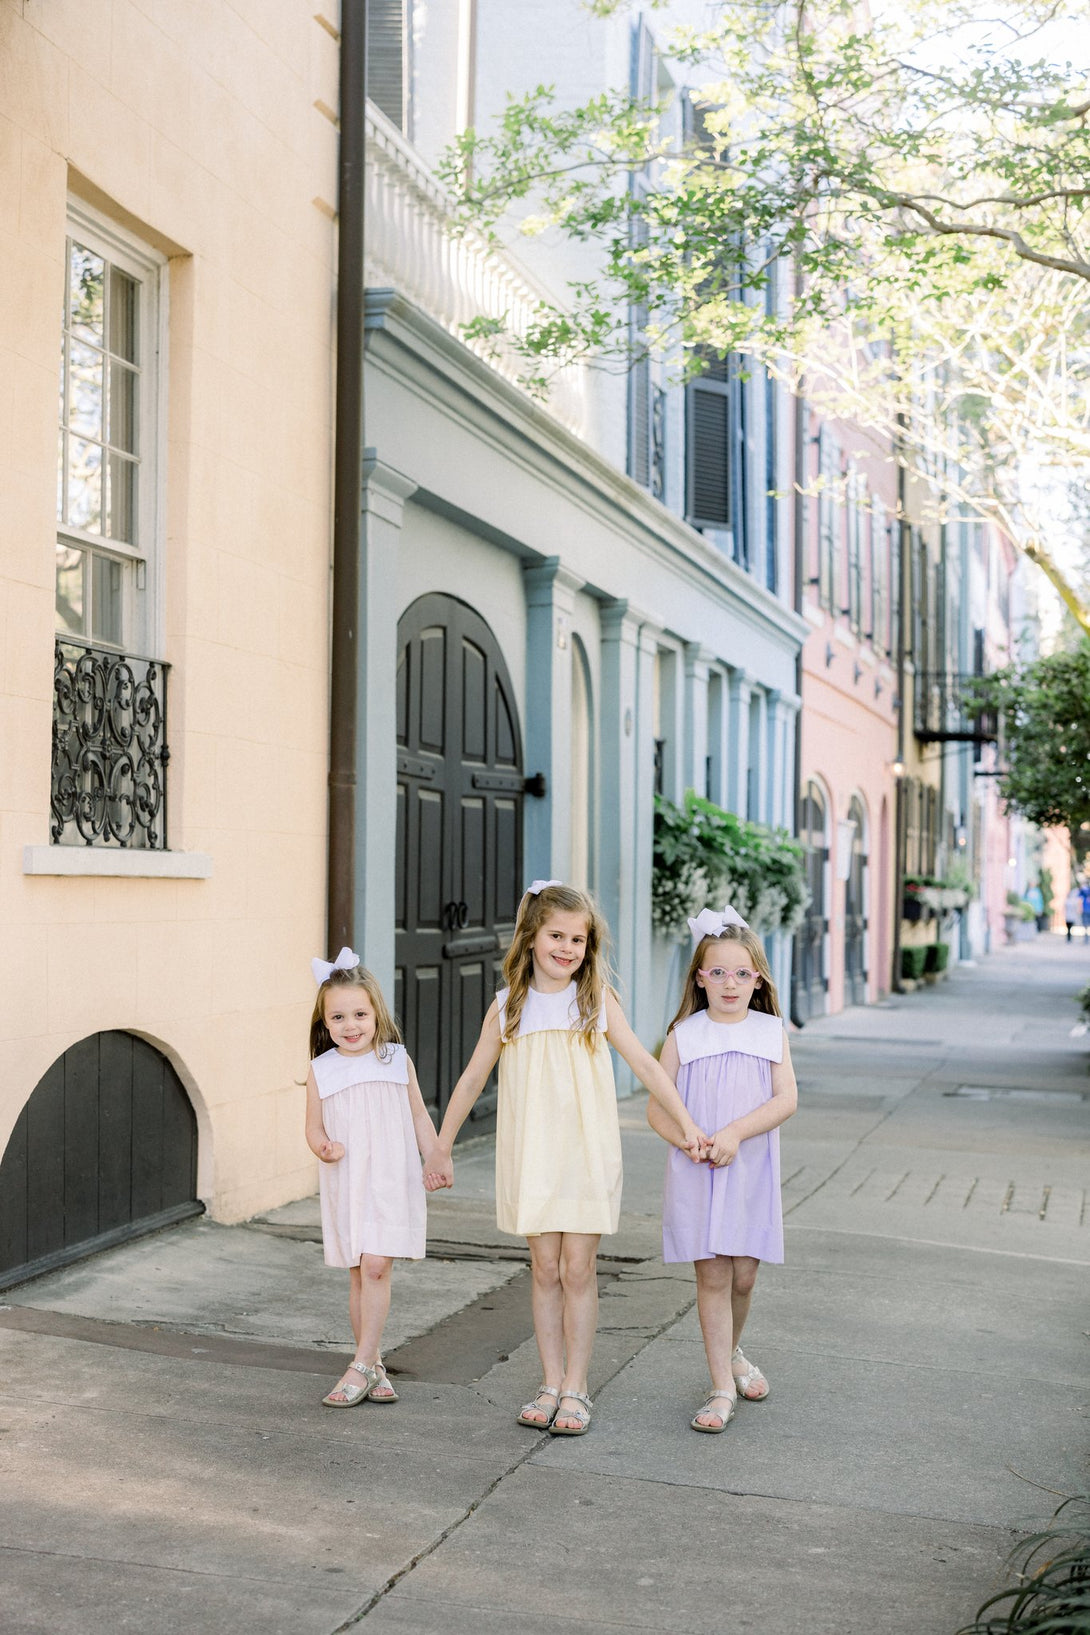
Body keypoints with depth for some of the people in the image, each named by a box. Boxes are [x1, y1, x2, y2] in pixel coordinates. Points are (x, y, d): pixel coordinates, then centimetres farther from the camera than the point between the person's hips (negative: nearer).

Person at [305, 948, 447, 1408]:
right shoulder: (321, 1071, 2)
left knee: (375, 1267, -13)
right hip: (345, 1183, 2)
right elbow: (314, 1127, 6)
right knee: (359, 1275, 8)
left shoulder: (397, 1060, 2)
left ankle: (361, 1367, -7)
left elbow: (418, 1115, 9)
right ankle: (373, 1367, 20)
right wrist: (323, 1146, -16)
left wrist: (435, 1162, 4)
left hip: (392, 1180, -2)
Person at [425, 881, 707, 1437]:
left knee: (578, 1270, 1)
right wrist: (441, 1148, 13)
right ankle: (551, 1385, 17)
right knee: (545, 1269, 6)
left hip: (586, 1154, -1)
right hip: (531, 1156, 1)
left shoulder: (597, 998, 1)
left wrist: (685, 1121, -5)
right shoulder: (508, 1006, 3)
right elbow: (472, 1079, 10)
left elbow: (643, 1062, 1)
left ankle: (576, 1389, 11)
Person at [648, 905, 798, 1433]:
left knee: (744, 1277, 9)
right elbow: (657, 1107, 0)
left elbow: (786, 1099, -8)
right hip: (696, 1176, -1)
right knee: (712, 1277, -1)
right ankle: (722, 1388, 8)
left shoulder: (771, 1031, 3)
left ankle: (732, 1353, 38)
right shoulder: (684, 1035, 0)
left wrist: (735, 1133, -20)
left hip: (752, 1173, 1)